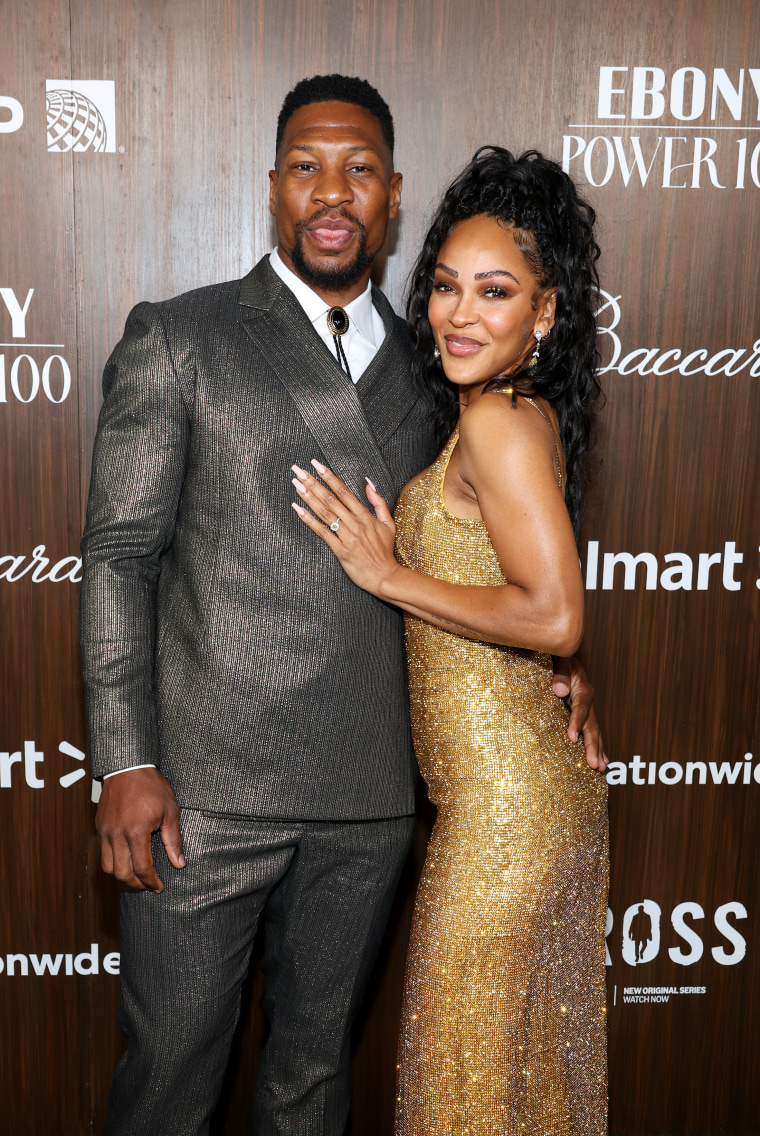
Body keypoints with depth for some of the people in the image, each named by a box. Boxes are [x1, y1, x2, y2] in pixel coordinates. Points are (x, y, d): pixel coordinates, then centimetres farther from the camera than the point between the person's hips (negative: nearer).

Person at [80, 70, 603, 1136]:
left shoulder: (425, 366, 11)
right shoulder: (176, 339, -1)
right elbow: (119, 554, -4)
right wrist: (126, 762, -11)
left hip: (370, 799, 4)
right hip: (207, 785, -3)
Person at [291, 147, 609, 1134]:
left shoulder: (498, 423, -17)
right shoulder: (523, 416, 10)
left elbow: (554, 618, -24)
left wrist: (387, 573, -16)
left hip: (503, 795, -9)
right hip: (548, 783, 9)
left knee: (470, 1055, 9)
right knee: (535, 1039, 23)